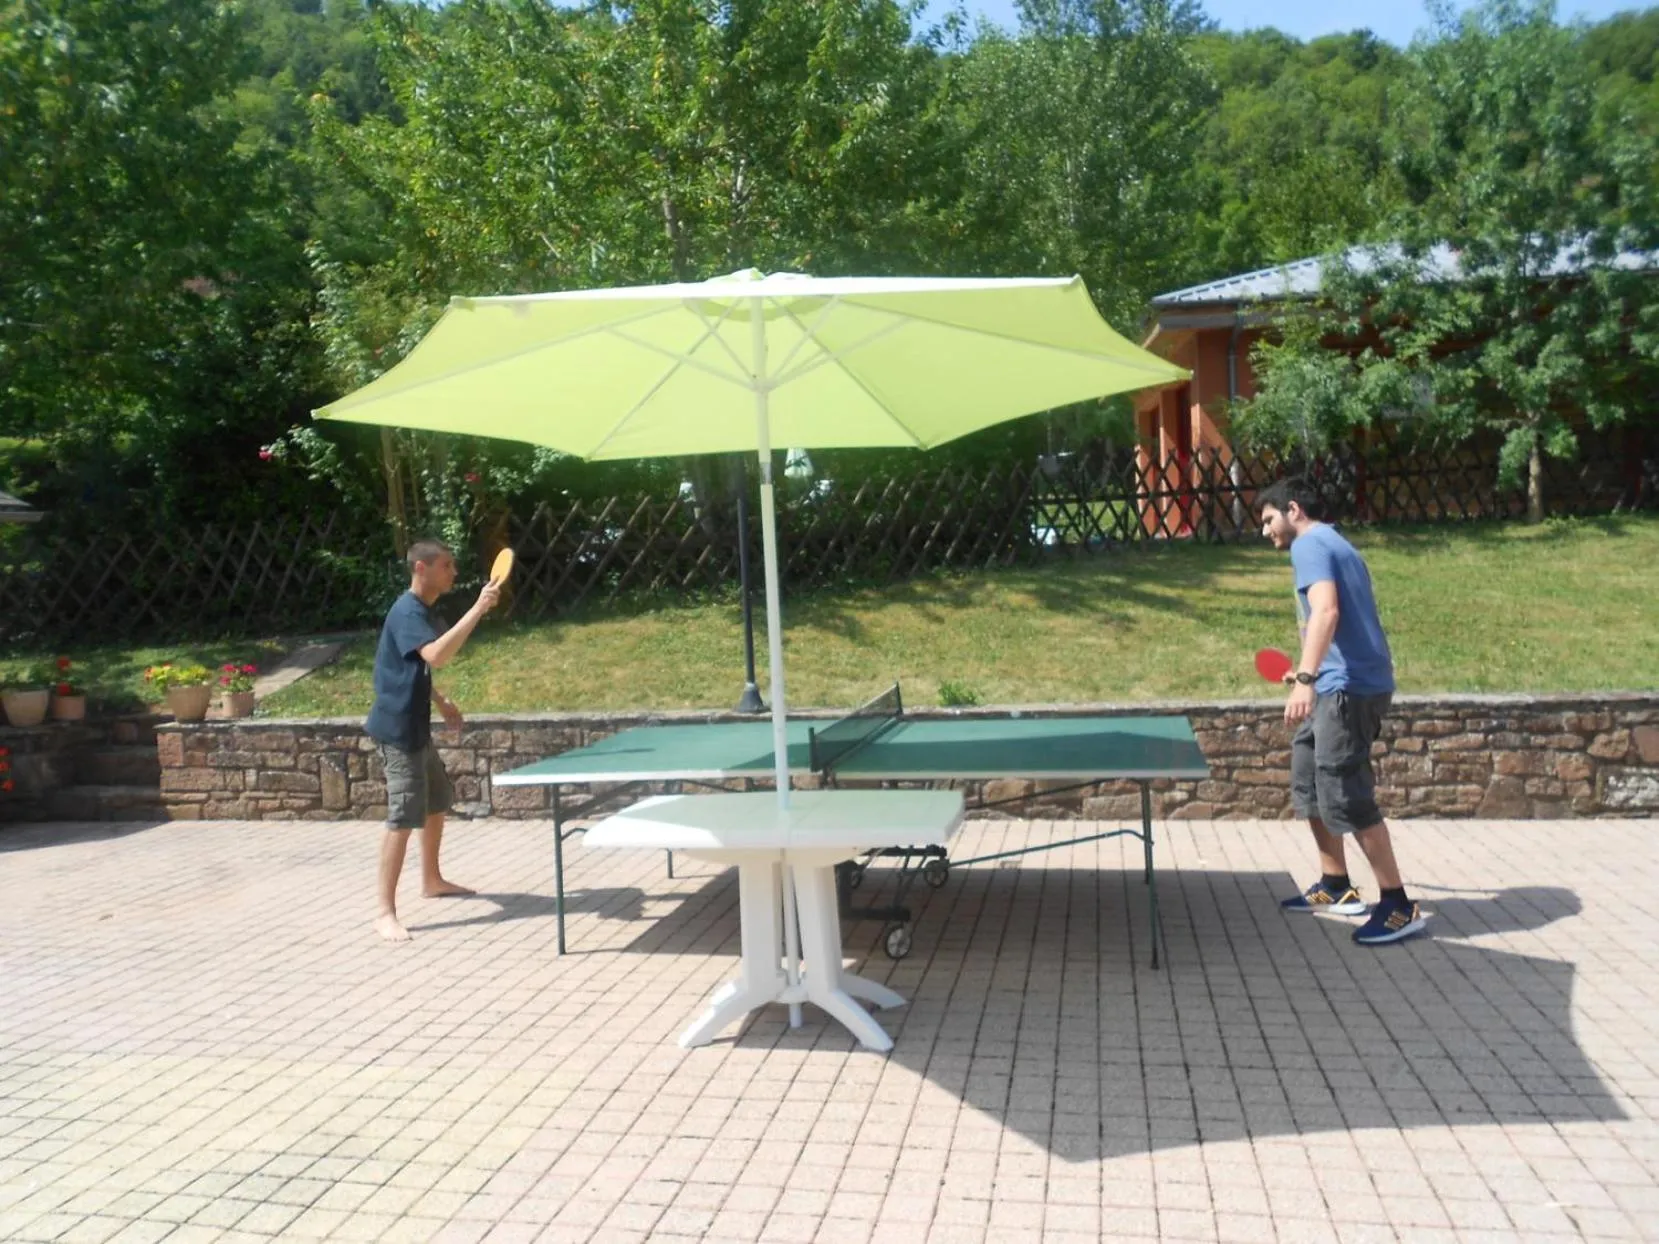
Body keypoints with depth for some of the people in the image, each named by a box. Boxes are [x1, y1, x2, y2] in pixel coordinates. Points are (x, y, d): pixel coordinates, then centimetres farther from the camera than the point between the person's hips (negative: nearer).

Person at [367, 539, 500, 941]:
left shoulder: (423, 610, 12)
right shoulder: (407, 612, -19)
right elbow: (437, 656, -38)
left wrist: (442, 702, 18)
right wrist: (477, 610, -36)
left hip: (416, 728, 11)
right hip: (399, 730, -10)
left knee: (438, 803, 21)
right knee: (404, 818, -11)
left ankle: (432, 880, 38)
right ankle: (386, 913, -6)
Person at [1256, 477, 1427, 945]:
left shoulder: (1310, 544, -8)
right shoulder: (1334, 544, 22)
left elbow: (1327, 611, -26)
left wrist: (1306, 679, -35)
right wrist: (1312, 675, 42)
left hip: (1349, 687, -11)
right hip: (1345, 683, 11)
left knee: (1346, 798, -8)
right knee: (1309, 784, 17)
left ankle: (1399, 906, 1)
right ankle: (1336, 888, 26)